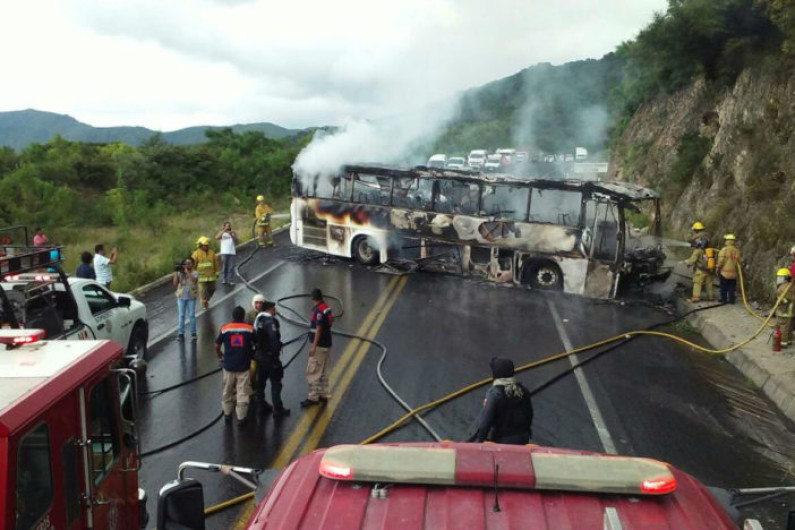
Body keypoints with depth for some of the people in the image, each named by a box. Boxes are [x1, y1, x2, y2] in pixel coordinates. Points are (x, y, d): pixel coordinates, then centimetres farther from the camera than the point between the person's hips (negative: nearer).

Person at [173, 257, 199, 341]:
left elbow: (194, 280, -25)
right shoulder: (180, 273, 2)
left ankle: (193, 333, 12)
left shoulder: (195, 273, -4)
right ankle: (180, 333, 9)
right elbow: (175, 283, -6)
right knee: (181, 315, 4)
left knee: (192, 315, 4)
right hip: (181, 296, 2)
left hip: (191, 297, -2)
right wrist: (176, 272, -11)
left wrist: (187, 272, -24)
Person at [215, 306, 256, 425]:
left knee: (227, 391, 18)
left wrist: (220, 356, 21)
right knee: (243, 392, 3)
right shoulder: (249, 329, -5)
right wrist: (251, 354, 23)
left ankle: (227, 413, 26)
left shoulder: (225, 329, -2)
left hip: (228, 366, 2)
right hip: (244, 366, -2)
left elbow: (217, 346, 4)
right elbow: (256, 344, 4)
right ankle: (241, 417, 5)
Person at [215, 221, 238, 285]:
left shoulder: (233, 233, 17)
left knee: (231, 267, -4)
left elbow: (236, 241, 6)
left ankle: (231, 280, -5)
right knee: (224, 267, -7)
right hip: (224, 252, -2)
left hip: (232, 252, 2)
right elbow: (217, 237, -9)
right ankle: (223, 280, -9)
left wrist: (232, 236, -8)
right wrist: (224, 230, -13)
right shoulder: (222, 233, 11)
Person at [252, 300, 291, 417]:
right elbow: (274, 340, -26)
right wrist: (276, 354, -16)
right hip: (269, 356, -9)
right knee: (275, 383, 0)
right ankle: (278, 410, 5)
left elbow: (255, 337, 11)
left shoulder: (257, 319, 8)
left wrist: (256, 352, 15)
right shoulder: (270, 321, -20)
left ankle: (262, 406, 28)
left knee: (260, 381, 17)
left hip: (259, 355, 9)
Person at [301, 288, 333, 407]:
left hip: (319, 346, -9)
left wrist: (314, 347, -21)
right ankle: (324, 395, 22)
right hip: (327, 344, 9)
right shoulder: (326, 307, 8)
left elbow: (318, 329, -21)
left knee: (312, 372, -3)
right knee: (323, 372, 15)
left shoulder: (319, 310, -19)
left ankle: (313, 397, 1)